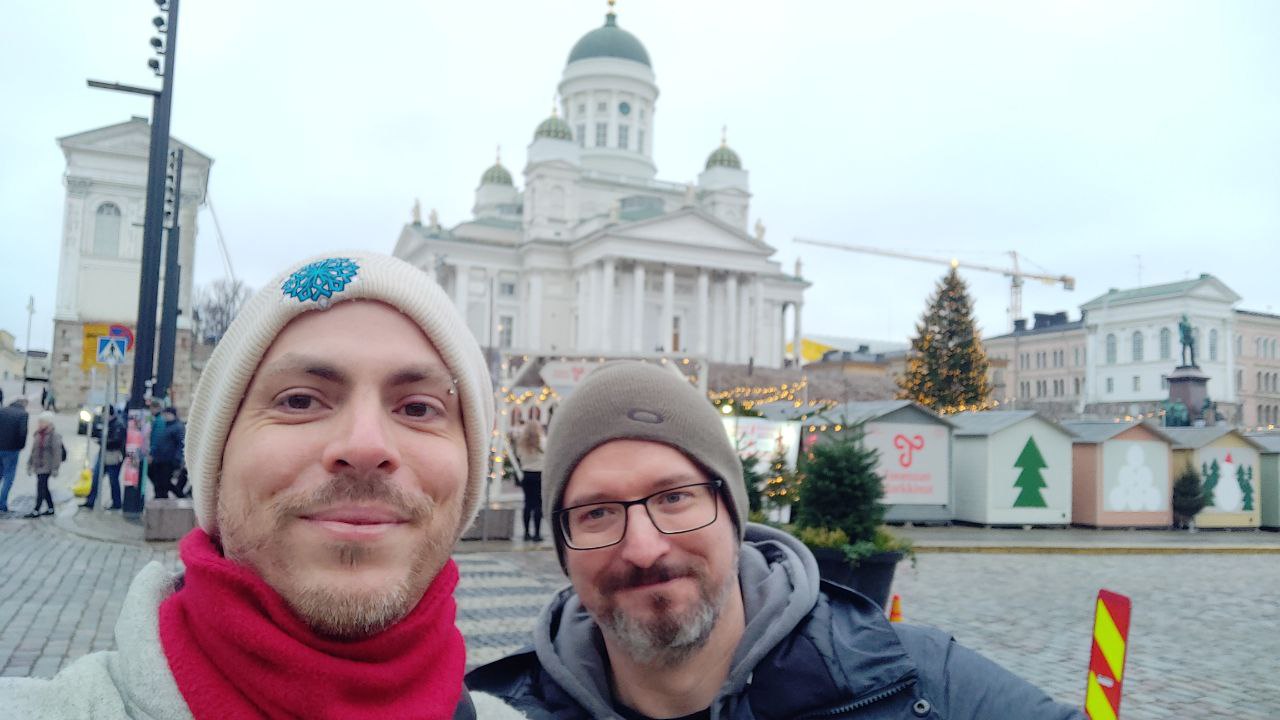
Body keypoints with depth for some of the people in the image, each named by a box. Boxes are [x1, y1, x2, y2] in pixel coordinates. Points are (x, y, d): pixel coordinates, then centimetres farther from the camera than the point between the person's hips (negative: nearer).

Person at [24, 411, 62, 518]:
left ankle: (36, 511, -6)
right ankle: (50, 508, 21)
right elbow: (33, 450, 17)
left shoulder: (54, 436, -12)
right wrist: (29, 464, 17)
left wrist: (55, 468, -17)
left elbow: (57, 453, -14)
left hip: (47, 466, -8)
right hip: (38, 465, 8)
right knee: (44, 487, 12)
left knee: (41, 487, -9)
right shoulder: (37, 435, 10)